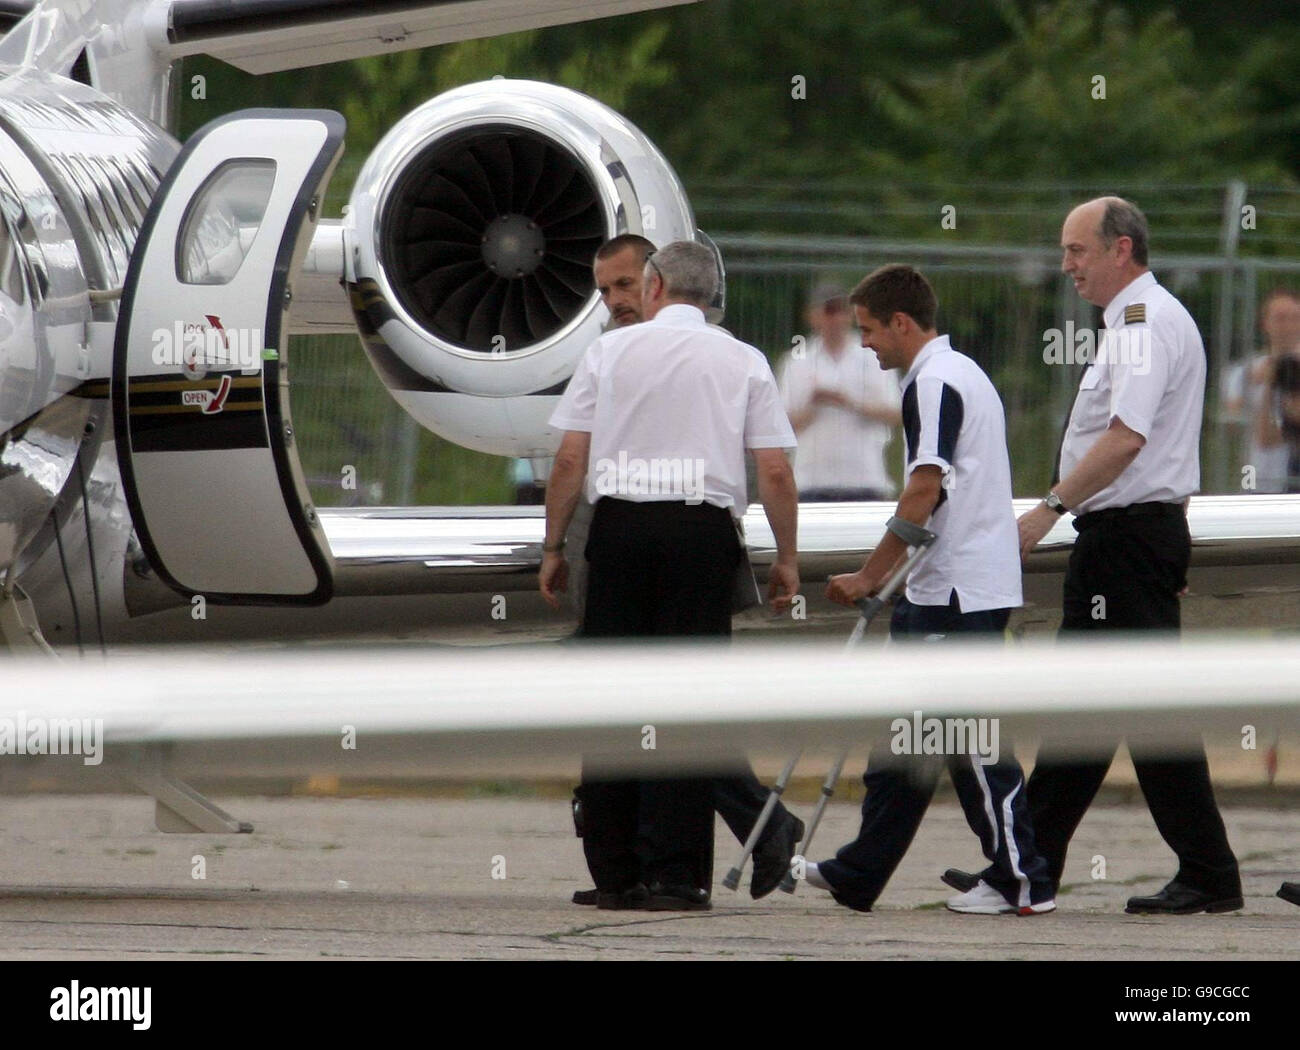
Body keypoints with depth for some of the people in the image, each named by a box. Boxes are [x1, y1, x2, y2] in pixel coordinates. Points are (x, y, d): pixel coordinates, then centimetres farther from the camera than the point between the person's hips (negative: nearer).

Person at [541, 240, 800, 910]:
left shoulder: (610, 351, 7)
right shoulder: (743, 363, 7)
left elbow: (569, 459, 3)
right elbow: (775, 472, 2)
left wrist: (553, 547, 11)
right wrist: (786, 559, 11)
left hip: (619, 526, 0)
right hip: (703, 529, 0)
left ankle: (614, 873, 7)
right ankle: (673, 875, -5)